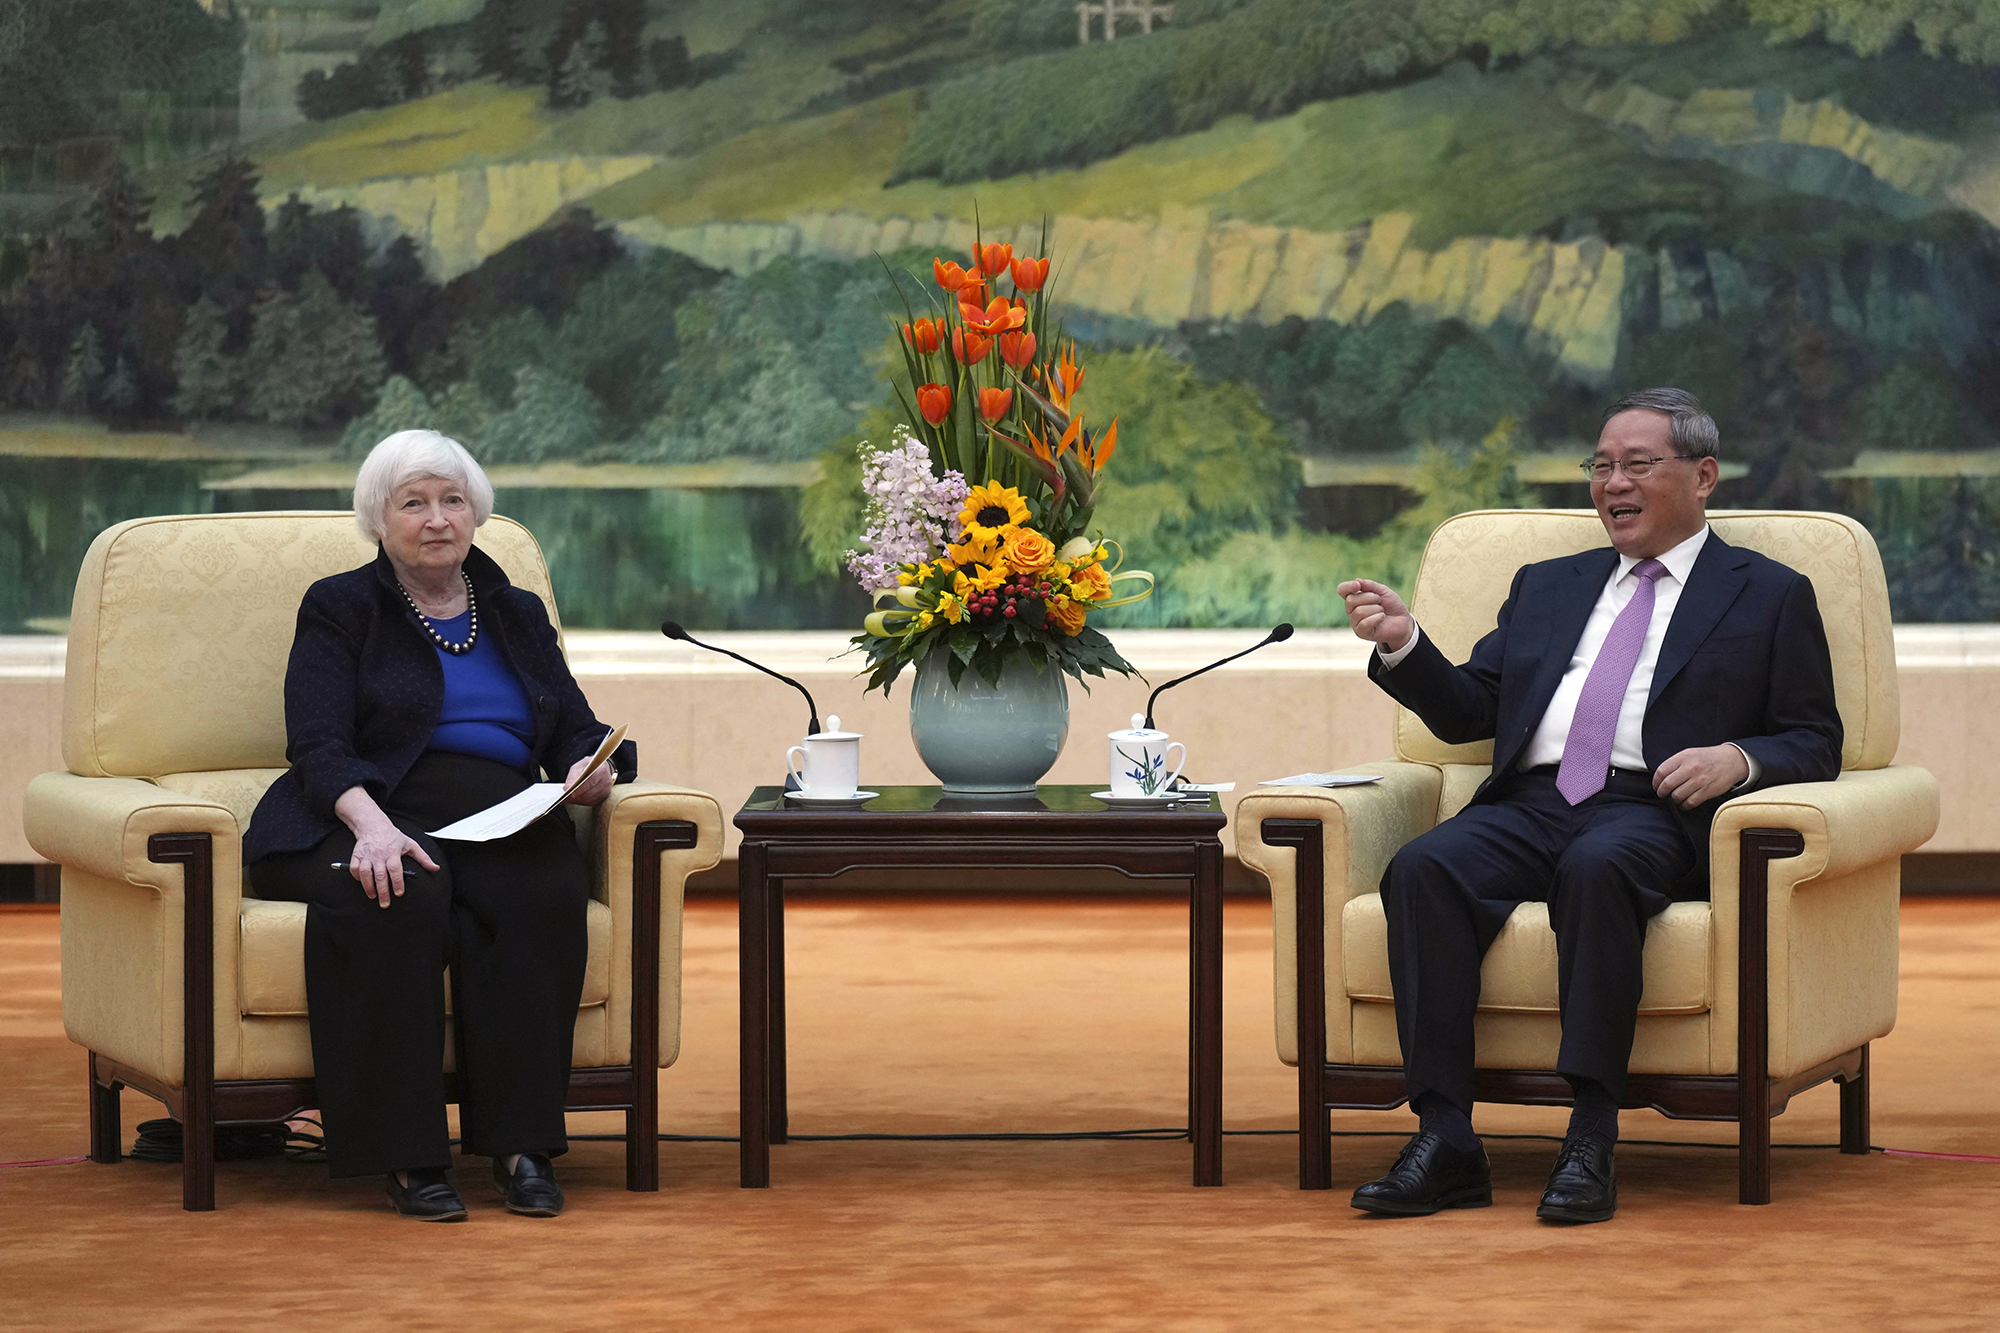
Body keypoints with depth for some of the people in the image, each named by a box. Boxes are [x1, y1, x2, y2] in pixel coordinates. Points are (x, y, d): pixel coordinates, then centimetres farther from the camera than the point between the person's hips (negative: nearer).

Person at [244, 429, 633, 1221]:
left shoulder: (518, 616, 24)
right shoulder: (340, 609, 11)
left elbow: (578, 735, 18)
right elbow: (319, 747, -4)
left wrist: (590, 772, -9)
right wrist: (372, 825, -25)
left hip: (502, 823, 3)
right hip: (374, 815, -3)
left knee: (545, 890, -33)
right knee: (403, 895, -38)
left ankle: (522, 1146, -33)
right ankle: (407, 1157, -36)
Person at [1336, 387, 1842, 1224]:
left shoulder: (1770, 597, 17)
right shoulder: (1547, 588, 29)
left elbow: (1815, 745, 10)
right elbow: (1467, 713, 23)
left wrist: (1740, 758, -11)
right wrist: (1402, 645, 4)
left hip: (1651, 812, -4)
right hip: (1530, 804, 4)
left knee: (1597, 868, -39)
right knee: (1422, 869, -29)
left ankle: (1592, 1140, -38)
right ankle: (1444, 1140, -32)